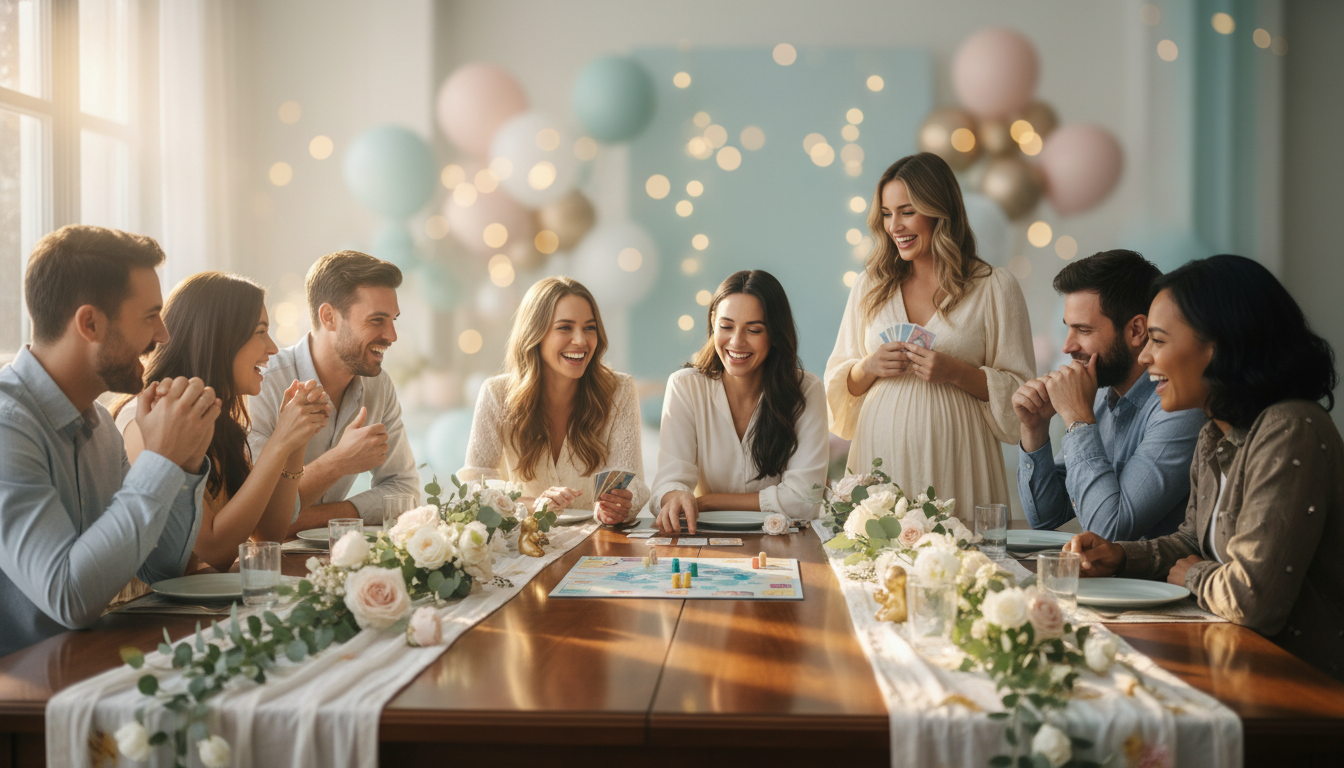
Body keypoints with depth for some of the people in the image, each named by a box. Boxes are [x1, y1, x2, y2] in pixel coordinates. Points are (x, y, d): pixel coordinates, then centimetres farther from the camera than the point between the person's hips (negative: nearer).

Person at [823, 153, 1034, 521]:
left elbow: (1020, 390, 1)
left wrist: (956, 373, -13)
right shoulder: (870, 286, 12)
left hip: (953, 460, -2)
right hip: (881, 454, 2)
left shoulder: (995, 289, 2)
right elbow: (838, 384, 15)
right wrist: (869, 368, -6)